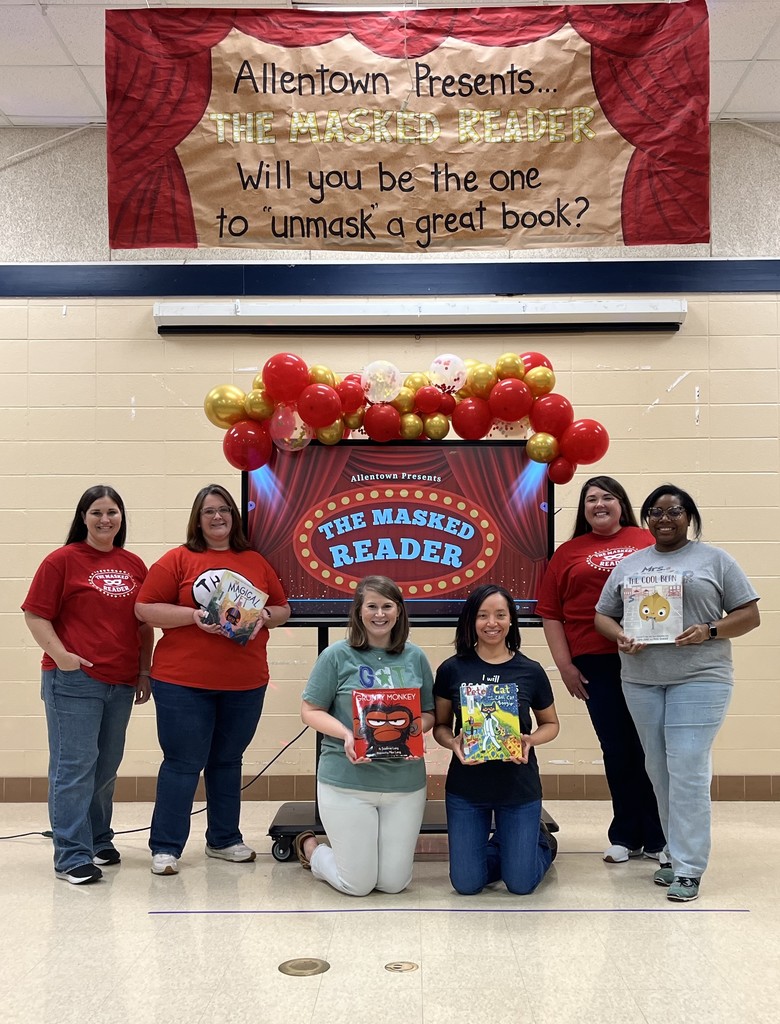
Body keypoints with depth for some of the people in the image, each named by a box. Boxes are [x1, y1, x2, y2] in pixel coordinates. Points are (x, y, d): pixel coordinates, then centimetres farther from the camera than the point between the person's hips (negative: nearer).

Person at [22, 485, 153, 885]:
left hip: (121, 682, 5)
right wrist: (60, 654, -17)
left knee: (107, 765, 15)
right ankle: (72, 855, 4)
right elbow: (35, 614, -6)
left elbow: (145, 623, 16)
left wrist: (145, 670, 11)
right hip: (74, 679, -5)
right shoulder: (62, 560, -4)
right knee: (75, 765, -4)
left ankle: (98, 840, 30)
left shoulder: (134, 565, 10)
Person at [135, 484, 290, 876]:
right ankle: (165, 847, 12)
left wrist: (265, 617, -6)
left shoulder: (256, 563, 10)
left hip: (245, 685, 4)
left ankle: (224, 840, 29)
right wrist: (193, 616, -17)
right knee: (182, 764, 0)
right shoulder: (178, 560, -1)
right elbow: (145, 608, -5)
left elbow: (282, 608, 16)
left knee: (228, 761, 16)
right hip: (183, 683, -4)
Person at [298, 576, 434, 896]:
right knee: (357, 885, 4)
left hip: (405, 782, 4)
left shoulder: (415, 657, 5)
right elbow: (311, 711, -3)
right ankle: (309, 847, 34)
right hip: (347, 782, -3)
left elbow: (428, 713, 12)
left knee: (394, 883, 8)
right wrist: (346, 735, -20)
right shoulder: (337, 656, -5)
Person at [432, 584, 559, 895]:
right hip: (465, 787, 1)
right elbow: (440, 726, 4)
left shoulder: (530, 671, -6)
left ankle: (541, 840, 36)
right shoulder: (452, 670, -6)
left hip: (519, 787, -1)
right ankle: (499, 846, 35)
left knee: (520, 884, 4)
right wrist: (454, 742, -18)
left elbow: (550, 724, 8)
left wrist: (530, 740, -14)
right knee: (466, 884, 4)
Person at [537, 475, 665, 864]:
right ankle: (625, 837, 23)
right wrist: (565, 665, 2)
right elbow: (550, 612, 8)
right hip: (596, 664, 1)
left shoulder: (648, 541, 5)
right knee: (617, 750, 9)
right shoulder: (568, 552, 10)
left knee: (651, 746, 3)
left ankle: (657, 838, 18)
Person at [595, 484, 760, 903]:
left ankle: (687, 869, -3)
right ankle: (677, 851, 23)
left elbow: (749, 614, 3)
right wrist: (620, 637, -6)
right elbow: (603, 615, 15)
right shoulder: (629, 565, 14)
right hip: (641, 680, 4)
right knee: (660, 770, 9)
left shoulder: (715, 560, 4)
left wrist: (709, 631, -14)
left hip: (699, 678, -4)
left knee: (688, 771, -9)